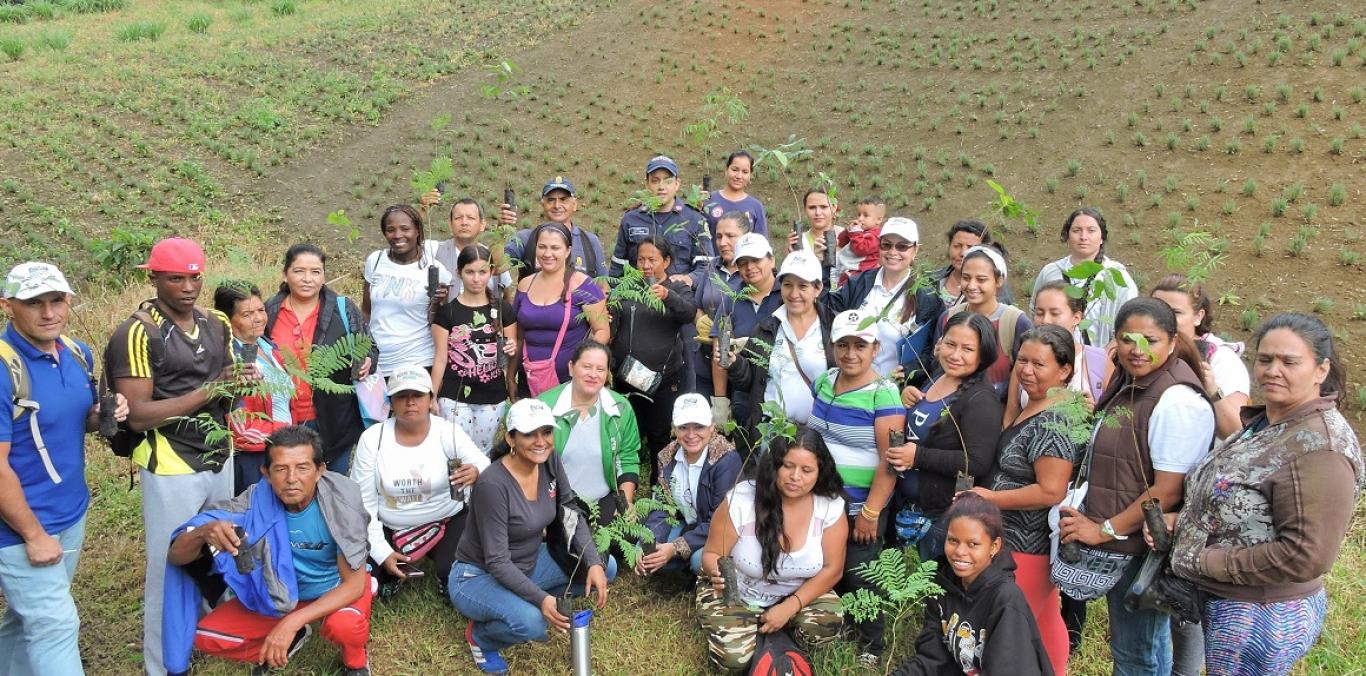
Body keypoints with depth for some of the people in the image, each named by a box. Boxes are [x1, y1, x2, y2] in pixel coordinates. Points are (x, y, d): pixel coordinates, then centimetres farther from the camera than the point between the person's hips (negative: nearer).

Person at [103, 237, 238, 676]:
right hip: (170, 470, -6)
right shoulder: (137, 334, -14)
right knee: (169, 572, 5)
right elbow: (138, 416, -19)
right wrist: (209, 390, -24)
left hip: (220, 462, 6)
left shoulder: (217, 325, 6)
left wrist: (240, 382, -8)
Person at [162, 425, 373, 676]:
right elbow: (175, 557, -23)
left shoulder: (341, 499, -30)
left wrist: (291, 622, -36)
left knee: (343, 624, -36)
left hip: (337, 588, -3)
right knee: (207, 637, -12)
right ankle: (293, 639, 13)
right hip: (280, 591, 3)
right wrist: (204, 532, -47)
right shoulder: (255, 503, -24)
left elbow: (354, 583, -26)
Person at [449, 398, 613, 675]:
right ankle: (480, 636, -1)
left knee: (605, 568, -5)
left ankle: (527, 604, 10)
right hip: (479, 575, -7)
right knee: (532, 622, -35)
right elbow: (497, 562, -27)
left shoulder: (550, 461, -9)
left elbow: (571, 517, -1)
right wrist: (541, 599, -37)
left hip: (529, 564, 7)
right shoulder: (493, 484, -30)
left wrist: (594, 563, -16)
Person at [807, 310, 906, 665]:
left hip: (860, 507, -6)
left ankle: (870, 645, 27)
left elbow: (890, 460, -20)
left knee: (858, 577, 7)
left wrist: (870, 511, -20)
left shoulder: (883, 394, -18)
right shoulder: (825, 381, 3)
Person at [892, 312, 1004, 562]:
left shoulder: (981, 399, -19)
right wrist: (905, 396, -1)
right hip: (906, 504, 8)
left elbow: (978, 463, -25)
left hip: (944, 516, -8)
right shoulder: (934, 379, 5)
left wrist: (919, 456, -25)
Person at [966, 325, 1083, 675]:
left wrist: (991, 498, -18)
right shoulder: (1032, 406, 9)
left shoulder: (1055, 421, -22)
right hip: (1025, 539, 10)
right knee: (1046, 620, 21)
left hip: (1028, 544, -10)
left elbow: (1051, 492, -26)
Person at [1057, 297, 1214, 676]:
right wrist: (1091, 521, 11)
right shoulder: (1127, 385, 8)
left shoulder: (1176, 401, -22)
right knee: (1127, 643, 23)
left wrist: (1105, 530, -17)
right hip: (1119, 546, 9)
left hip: (1142, 550, -9)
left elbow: (1167, 492, -25)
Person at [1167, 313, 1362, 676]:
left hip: (1261, 617, -9)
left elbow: (1306, 556, -27)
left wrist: (1201, 561, -20)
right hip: (1228, 603, 9)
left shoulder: (1317, 447, -23)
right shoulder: (1264, 422, 6)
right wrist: (1181, 519, -2)